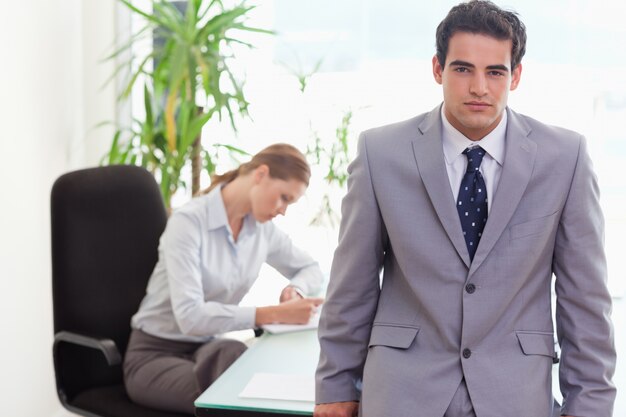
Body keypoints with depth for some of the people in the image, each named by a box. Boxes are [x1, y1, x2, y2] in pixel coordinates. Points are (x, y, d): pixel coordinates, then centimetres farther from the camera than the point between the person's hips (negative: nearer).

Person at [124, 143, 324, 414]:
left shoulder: (261, 228, 1)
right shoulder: (189, 221, -20)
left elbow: (310, 268, 18)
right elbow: (190, 315, -30)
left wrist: (295, 290, -6)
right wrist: (276, 314, -33)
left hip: (210, 349, 6)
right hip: (156, 354, -6)